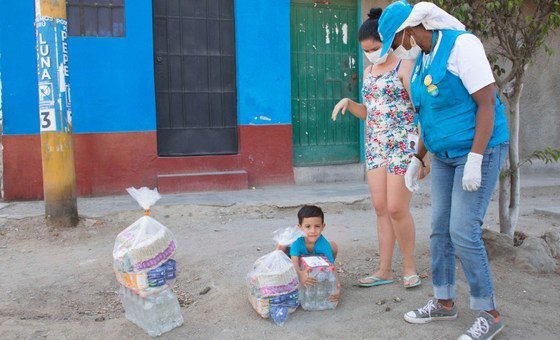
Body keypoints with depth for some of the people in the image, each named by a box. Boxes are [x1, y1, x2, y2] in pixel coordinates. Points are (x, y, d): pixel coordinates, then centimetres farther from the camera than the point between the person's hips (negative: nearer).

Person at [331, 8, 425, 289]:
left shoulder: (405, 66, -6)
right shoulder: (368, 72, 15)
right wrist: (348, 103, 1)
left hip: (402, 144, -7)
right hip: (375, 146, 7)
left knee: (396, 208, -7)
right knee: (381, 209, 6)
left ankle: (409, 267, 13)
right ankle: (384, 270, 14)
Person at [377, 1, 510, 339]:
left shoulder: (462, 45, -16)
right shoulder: (423, 61, 9)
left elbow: (487, 102, -20)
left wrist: (474, 160, -24)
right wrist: (417, 159, 14)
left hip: (479, 149, -8)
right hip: (445, 155, 8)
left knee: (464, 232, -11)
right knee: (441, 229, 8)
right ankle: (444, 302, 22)